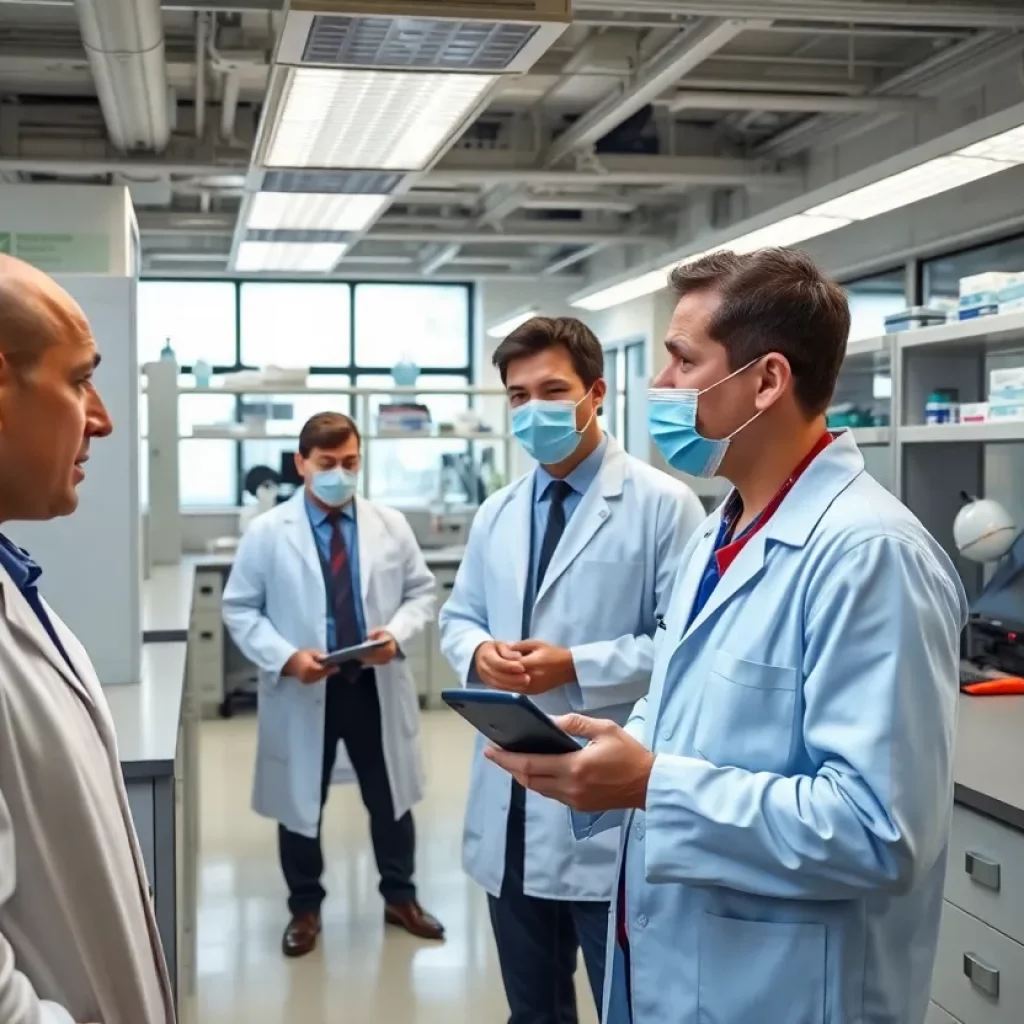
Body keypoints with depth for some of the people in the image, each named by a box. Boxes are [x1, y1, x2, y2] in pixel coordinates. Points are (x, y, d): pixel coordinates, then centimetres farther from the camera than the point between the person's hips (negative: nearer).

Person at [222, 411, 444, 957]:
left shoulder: (391, 525, 1)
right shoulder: (267, 532, -6)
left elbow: (421, 591, 7)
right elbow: (240, 609, -4)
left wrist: (397, 632, -14)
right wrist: (285, 657, -19)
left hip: (376, 685, 2)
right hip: (301, 690, -2)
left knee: (390, 798, 15)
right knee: (301, 803, 12)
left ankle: (400, 897, 36)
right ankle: (304, 909, 32)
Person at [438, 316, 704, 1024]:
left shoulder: (662, 503, -8)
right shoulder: (497, 514, 12)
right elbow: (458, 618, 17)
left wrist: (577, 667, -21)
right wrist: (479, 650, -6)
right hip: (511, 804, 7)